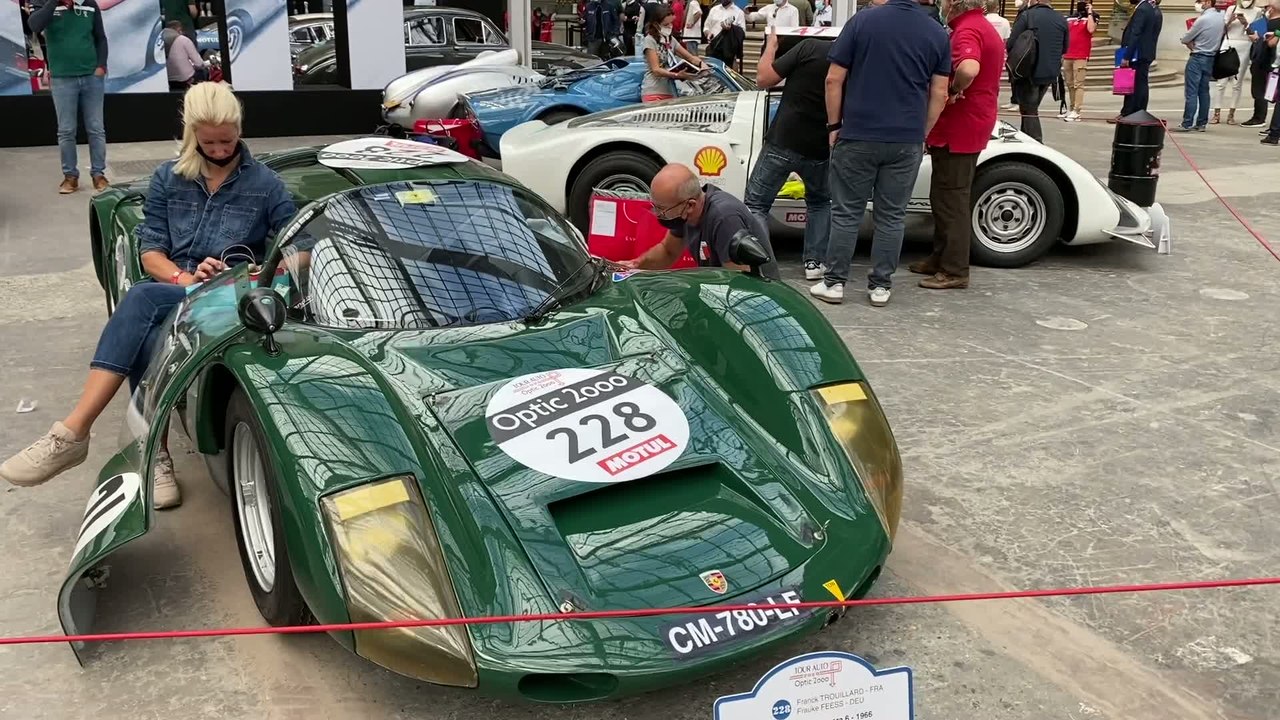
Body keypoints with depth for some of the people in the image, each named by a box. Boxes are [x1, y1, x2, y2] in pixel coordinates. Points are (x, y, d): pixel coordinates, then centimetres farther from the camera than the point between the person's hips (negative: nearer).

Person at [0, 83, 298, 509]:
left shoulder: (266, 185, 3)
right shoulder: (168, 179, 12)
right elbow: (150, 251, 8)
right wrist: (184, 278, -13)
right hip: (174, 293, 3)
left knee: (142, 301, -35)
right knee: (147, 338, -37)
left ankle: (72, 434, -39)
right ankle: (154, 454, -30)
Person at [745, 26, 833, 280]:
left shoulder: (810, 47, -12)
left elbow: (763, 79, -7)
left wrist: (771, 45, 7)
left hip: (782, 143, -3)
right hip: (820, 149, 3)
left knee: (756, 204, 8)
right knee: (820, 203, 27)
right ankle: (815, 261, 18)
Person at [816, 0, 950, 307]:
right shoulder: (937, 33, 4)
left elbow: (834, 80, -5)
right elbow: (939, 93, 5)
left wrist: (834, 125, 5)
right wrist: (923, 133, 15)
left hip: (858, 135, -2)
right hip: (907, 140, 2)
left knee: (846, 212, 7)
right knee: (892, 216, 9)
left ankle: (834, 282, 10)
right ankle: (880, 286, 13)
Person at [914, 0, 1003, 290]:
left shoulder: (967, 30, -19)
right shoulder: (986, 29, 15)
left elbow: (968, 69, -39)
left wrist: (953, 91, -22)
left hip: (958, 129, -10)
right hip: (971, 126, 10)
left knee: (951, 200, -4)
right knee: (945, 197, 18)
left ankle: (955, 271, 1)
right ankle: (940, 259, 27)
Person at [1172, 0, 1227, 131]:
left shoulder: (1202, 19, -17)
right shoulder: (1221, 16, 6)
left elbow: (1185, 40, -12)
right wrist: (1198, 44, 7)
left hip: (1197, 58, -8)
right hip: (1211, 58, 8)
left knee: (1191, 92, -6)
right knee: (1204, 91, 10)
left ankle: (1187, 124, -8)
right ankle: (1202, 123, 11)